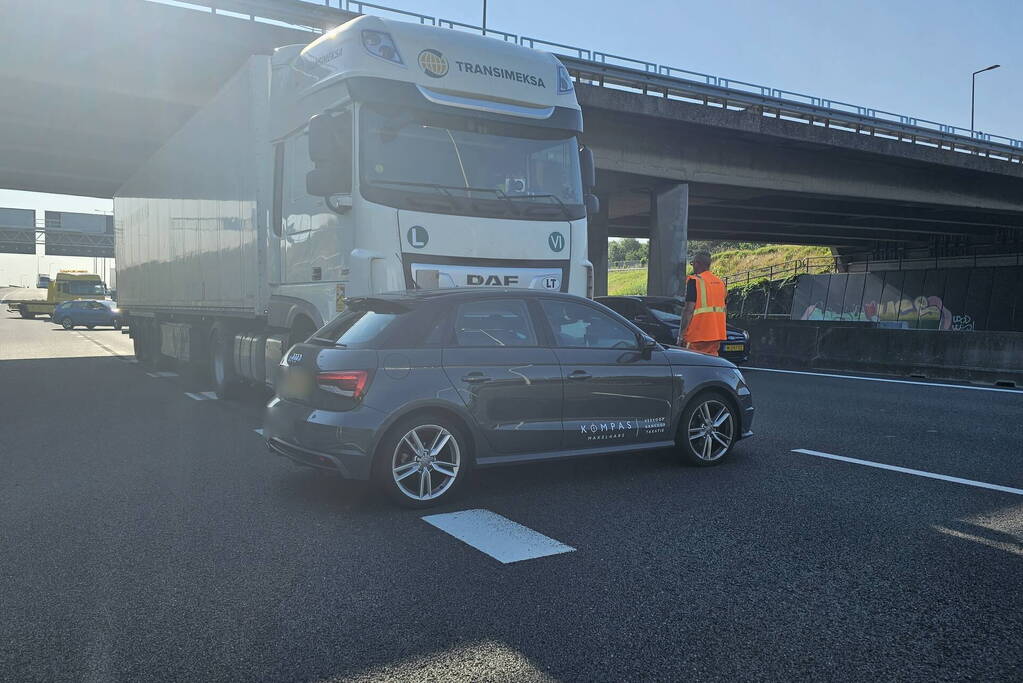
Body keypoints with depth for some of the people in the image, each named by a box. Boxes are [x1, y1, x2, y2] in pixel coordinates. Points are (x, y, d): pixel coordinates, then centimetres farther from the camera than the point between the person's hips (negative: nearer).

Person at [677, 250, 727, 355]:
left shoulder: (694, 281, -10)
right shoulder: (720, 282, 15)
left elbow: (689, 310, -15)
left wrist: (681, 335, -13)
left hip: (699, 334, -8)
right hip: (717, 334, 8)